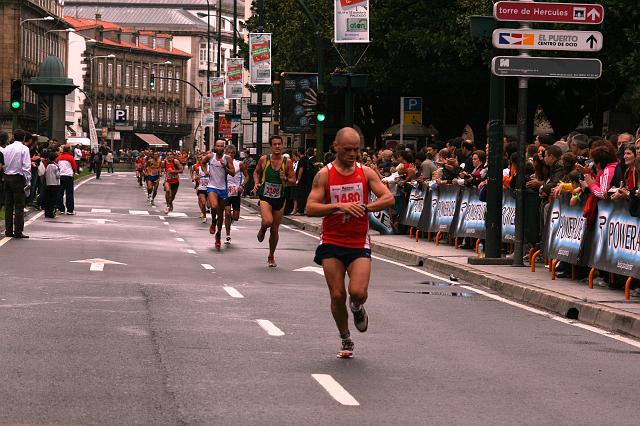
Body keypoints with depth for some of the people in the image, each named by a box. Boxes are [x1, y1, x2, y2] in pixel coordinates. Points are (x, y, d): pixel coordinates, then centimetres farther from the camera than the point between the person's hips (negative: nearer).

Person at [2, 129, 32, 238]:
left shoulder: (7, 148, 8)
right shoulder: (24, 149, -8)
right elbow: (26, 166, -12)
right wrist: (28, 181, -10)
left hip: (7, 177, 5)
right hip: (18, 178, -5)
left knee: (8, 205, 10)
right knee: (19, 206, -2)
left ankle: (8, 230, 12)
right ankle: (18, 231, -5)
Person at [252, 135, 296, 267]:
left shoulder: (287, 162, -3)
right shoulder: (264, 160, -3)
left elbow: (293, 180, 2)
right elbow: (256, 172, 15)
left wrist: (285, 179, -19)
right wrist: (257, 183, -2)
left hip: (279, 199, 2)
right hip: (265, 197, -2)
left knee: (275, 229, 9)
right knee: (268, 221, -27)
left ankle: (271, 257, 27)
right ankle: (262, 230, 11)